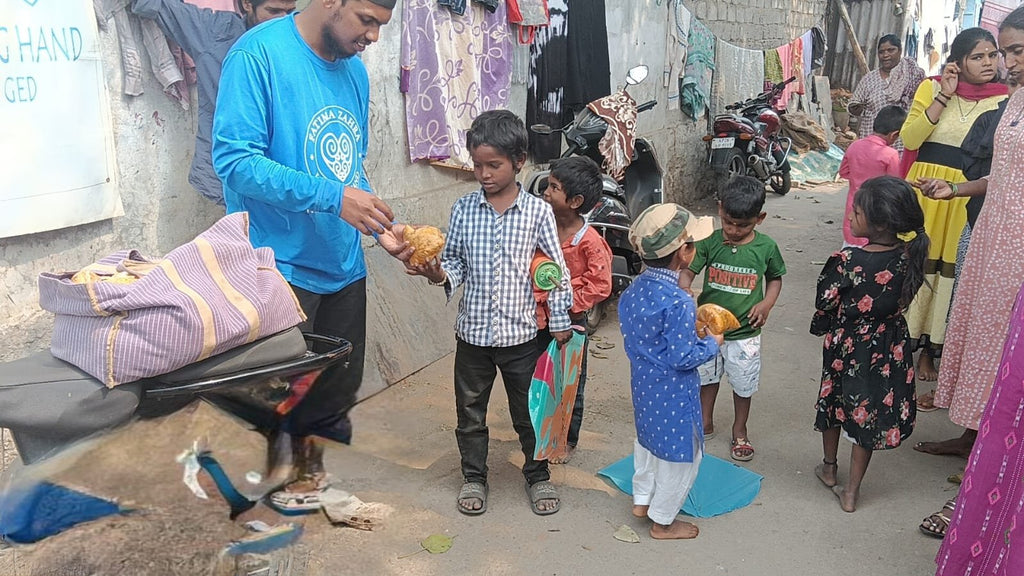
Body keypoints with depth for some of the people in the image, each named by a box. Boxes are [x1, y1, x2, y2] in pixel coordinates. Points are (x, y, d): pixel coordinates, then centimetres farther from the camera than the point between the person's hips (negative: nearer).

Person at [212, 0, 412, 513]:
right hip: (278, 265, -7)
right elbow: (234, 159, -21)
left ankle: (310, 471, 36)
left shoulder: (354, 69, 9)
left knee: (338, 386, 15)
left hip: (343, 264, 7)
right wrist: (332, 197, -26)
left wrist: (381, 229, 2)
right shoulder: (258, 54, -14)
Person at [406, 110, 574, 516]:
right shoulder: (463, 209, -3)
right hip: (473, 332, 2)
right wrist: (439, 273, -19)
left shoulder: (538, 212, -8)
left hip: (522, 334, -2)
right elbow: (455, 261, 3)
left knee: (530, 412, 13)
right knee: (470, 411, 16)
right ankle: (473, 476, 36)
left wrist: (560, 322, 0)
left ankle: (538, 475, 35)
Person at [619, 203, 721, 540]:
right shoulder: (678, 302, -29)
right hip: (673, 394, -8)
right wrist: (712, 344, -8)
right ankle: (663, 522, 27)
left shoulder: (634, 289, -5)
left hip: (643, 385, 8)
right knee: (681, 454, 12)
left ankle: (642, 500, 45)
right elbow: (682, 358, -26)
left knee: (648, 441, 28)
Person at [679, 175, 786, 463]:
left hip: (745, 332, -1)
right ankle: (706, 423, 41)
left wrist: (766, 303, -12)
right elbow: (687, 272, -14)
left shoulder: (766, 246, -10)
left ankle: (740, 430, 38)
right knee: (707, 377, 20)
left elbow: (775, 278, 5)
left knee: (743, 385, 15)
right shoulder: (710, 241, -12)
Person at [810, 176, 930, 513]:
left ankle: (829, 468, 42)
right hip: (888, 349, 3)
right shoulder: (910, 257, -14)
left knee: (834, 402, 22)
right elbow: (904, 300, 0)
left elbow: (824, 302, -15)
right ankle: (851, 491, 23)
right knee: (868, 411, 14)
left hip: (845, 346, -3)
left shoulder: (847, 261, -26)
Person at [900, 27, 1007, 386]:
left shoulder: (1004, 99, 2)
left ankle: (929, 347, 19)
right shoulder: (932, 88, 1)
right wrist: (943, 97, -13)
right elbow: (909, 139, -9)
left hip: (968, 200, 1)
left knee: (949, 270, 6)